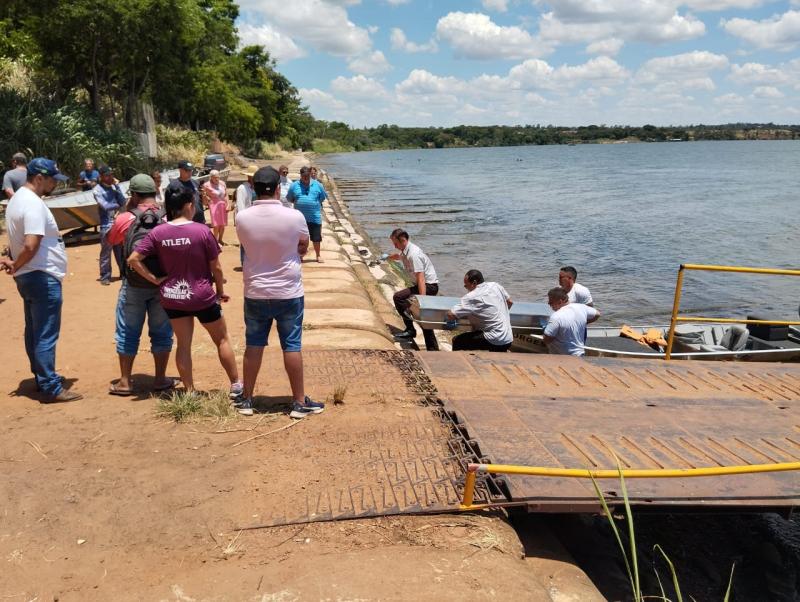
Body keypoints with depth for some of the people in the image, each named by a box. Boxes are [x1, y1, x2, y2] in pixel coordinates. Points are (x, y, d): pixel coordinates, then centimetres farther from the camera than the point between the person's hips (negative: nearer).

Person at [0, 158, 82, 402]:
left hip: (27, 278, 11)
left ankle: (42, 378, 29)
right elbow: (31, 245, -28)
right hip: (43, 278, -11)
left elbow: (20, 240, 16)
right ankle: (51, 388, 0)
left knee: (34, 332, 18)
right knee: (46, 335, -5)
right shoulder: (34, 204, -19)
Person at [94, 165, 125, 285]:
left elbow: (123, 202, -1)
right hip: (106, 226, -5)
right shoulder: (98, 190, -6)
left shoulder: (113, 187, 10)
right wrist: (117, 205, -1)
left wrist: (117, 186, -4)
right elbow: (105, 206, -17)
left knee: (121, 251, 13)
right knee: (106, 253, 0)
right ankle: (105, 276, 7)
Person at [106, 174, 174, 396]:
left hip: (133, 285, -1)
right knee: (161, 332, 13)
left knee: (127, 333, 11)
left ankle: (125, 382, 16)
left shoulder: (125, 219, -8)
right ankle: (160, 379, 18)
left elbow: (110, 239, 9)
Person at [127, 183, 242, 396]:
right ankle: (235, 385, 23)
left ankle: (190, 392, 20)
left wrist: (155, 279, -2)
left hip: (172, 297, 3)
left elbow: (133, 260, -10)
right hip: (202, 296, -3)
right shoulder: (202, 231, -15)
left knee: (183, 344, 14)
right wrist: (221, 291, 6)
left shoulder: (157, 232, -6)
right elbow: (216, 268, -8)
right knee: (222, 339, 15)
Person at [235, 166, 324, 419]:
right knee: (292, 346, 6)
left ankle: (246, 399, 24)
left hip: (255, 292, 2)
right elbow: (303, 248, 0)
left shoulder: (242, 218, -9)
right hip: (288, 293, -2)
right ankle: (299, 402, 14)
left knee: (253, 346, 14)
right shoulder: (294, 217, -14)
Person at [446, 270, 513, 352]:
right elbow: (510, 302, 18)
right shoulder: (495, 286, 4)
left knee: (457, 341, -1)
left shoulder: (471, 297, -15)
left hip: (495, 341, -7)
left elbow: (451, 315, -17)